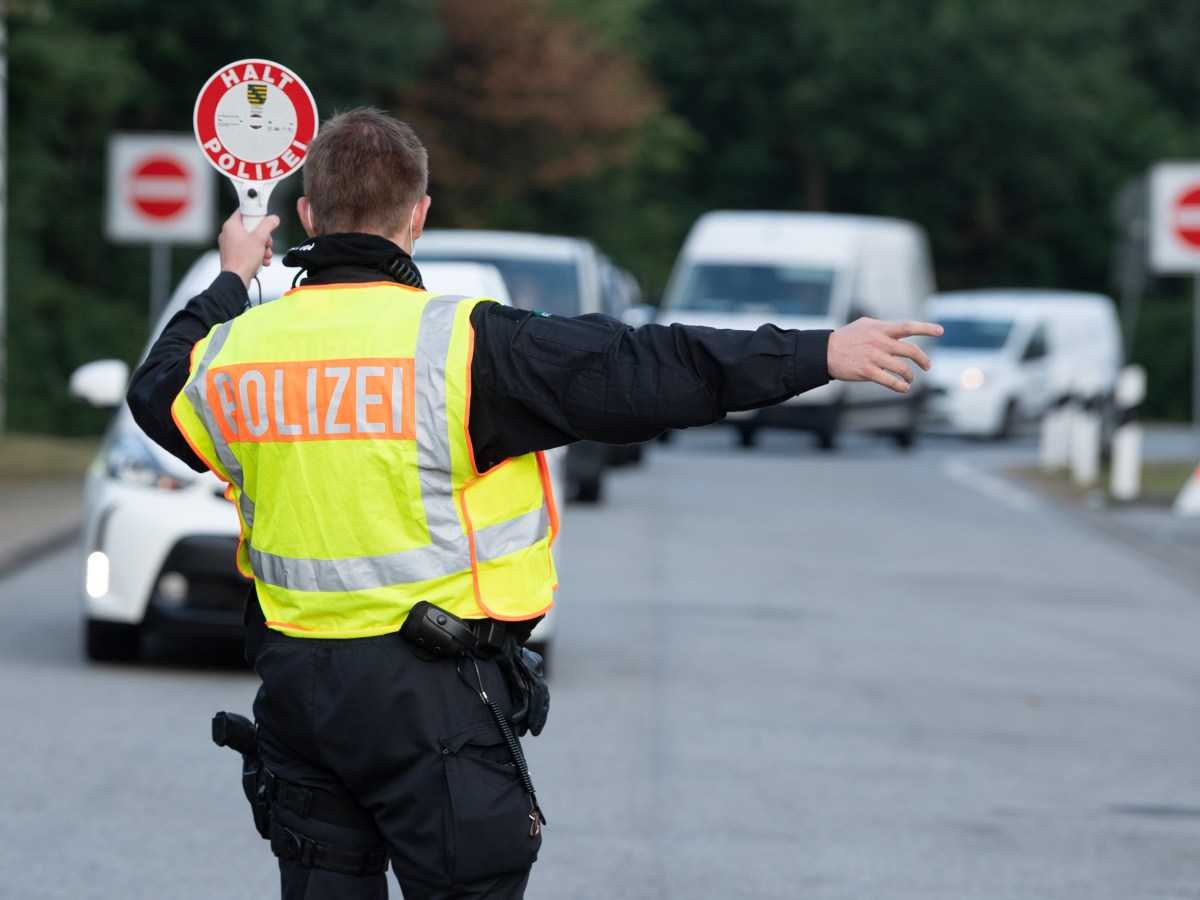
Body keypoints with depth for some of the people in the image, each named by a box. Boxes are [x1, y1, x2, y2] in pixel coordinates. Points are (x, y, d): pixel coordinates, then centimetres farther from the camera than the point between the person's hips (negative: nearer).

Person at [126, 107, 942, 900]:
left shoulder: (233, 348, 2)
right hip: (431, 691, -5)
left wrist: (231, 284, 41)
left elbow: (158, 392, 27)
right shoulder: (460, 344, -14)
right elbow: (648, 372, -15)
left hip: (294, 683, 5)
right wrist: (823, 354, -10)